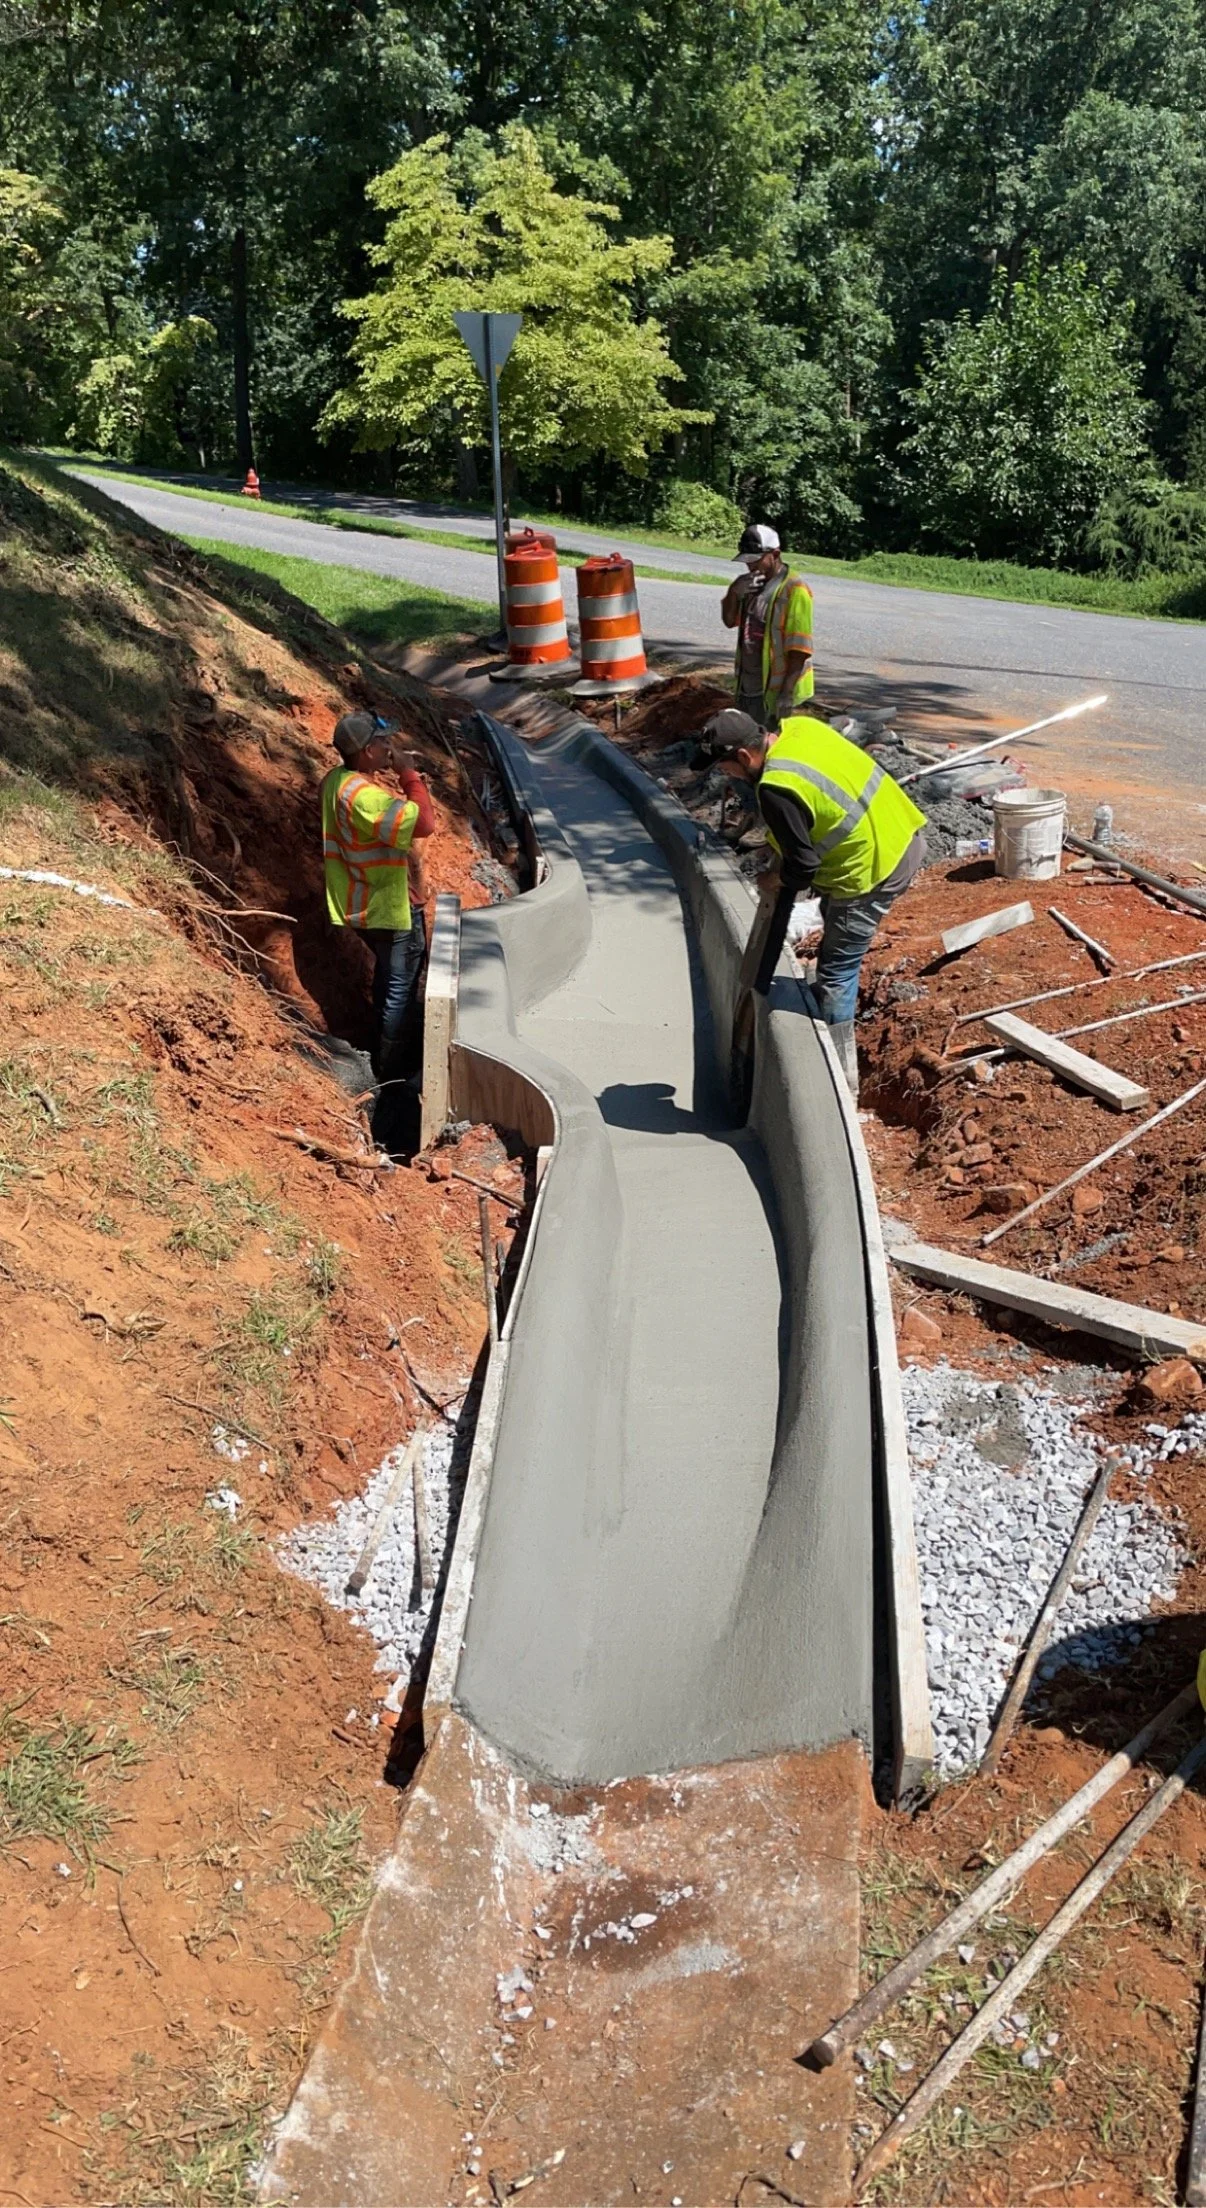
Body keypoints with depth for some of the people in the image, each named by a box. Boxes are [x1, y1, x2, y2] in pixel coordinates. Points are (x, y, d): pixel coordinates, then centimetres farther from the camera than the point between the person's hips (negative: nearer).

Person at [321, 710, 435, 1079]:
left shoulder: (338, 780, 2)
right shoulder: (363, 795, -30)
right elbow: (423, 823, -34)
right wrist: (408, 773, -24)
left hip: (365, 902, 10)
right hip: (391, 906, -10)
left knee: (388, 978, 26)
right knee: (401, 987, 4)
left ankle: (383, 1053, 41)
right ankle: (391, 1069, 15)